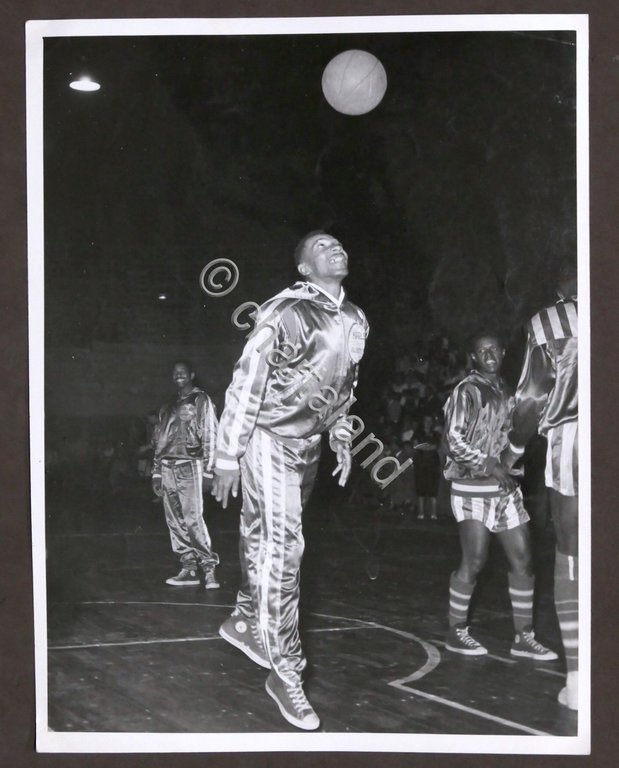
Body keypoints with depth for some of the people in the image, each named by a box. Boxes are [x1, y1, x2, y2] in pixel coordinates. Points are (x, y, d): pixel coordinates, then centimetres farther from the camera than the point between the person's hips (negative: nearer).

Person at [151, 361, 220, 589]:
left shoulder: (201, 401, 3)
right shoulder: (168, 408, 20)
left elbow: (210, 435, -4)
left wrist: (208, 470, -11)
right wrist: (156, 472, 14)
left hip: (189, 467, -6)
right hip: (168, 468, 6)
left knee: (193, 519, -13)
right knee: (175, 522, 3)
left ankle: (209, 567, -5)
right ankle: (188, 569, 7)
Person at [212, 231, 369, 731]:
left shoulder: (356, 321, 6)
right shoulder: (286, 313, -17)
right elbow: (246, 382, -16)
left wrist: (343, 441, 19)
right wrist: (228, 456, -15)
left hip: (308, 444, 7)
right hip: (269, 439, -7)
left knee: (267, 540, 16)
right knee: (282, 546, -11)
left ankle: (244, 623, 37)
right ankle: (285, 671, -5)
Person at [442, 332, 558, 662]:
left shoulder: (505, 392, 14)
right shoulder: (466, 391, -7)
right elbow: (454, 439, -13)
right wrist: (491, 466, -16)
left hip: (505, 486, 7)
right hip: (474, 486, -7)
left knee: (523, 560, 5)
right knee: (474, 561, -6)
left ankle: (524, 637, 13)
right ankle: (456, 633, 10)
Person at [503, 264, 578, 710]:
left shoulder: (548, 320, 8)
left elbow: (533, 396, 3)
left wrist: (515, 449, 15)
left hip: (569, 442, -1)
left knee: (572, 558, 6)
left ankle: (577, 678, 6)